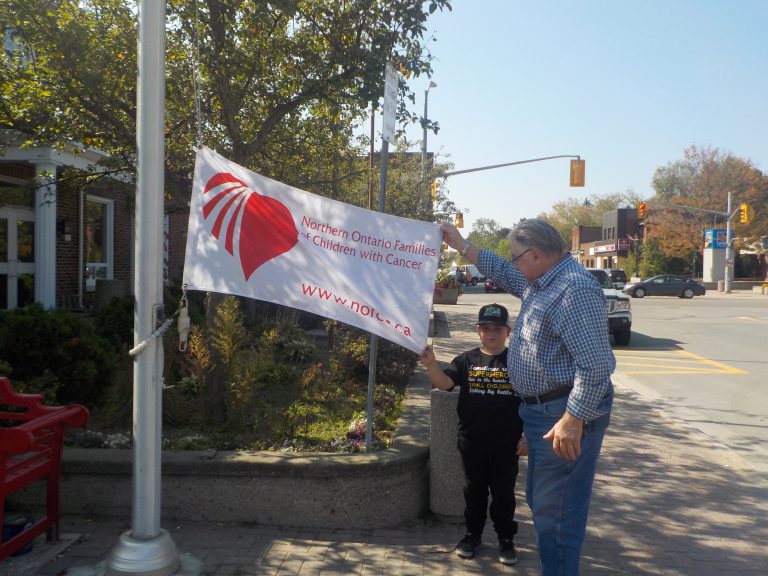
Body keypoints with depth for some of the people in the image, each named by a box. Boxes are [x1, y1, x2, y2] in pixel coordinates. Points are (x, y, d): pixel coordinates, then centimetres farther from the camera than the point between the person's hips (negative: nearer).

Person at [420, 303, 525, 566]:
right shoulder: (466, 359, 0)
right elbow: (444, 383, -13)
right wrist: (431, 365, -32)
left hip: (507, 443, -1)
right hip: (471, 441, 1)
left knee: (503, 492, 11)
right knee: (474, 490, 15)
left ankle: (506, 538, 27)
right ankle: (473, 533, 31)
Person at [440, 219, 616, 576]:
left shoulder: (575, 289, -22)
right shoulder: (541, 282, 10)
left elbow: (594, 364, -27)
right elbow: (502, 274, 30)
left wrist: (573, 420, -29)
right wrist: (462, 245, 27)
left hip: (566, 413, -11)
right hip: (541, 410, 11)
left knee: (555, 508, -1)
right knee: (540, 500, 20)